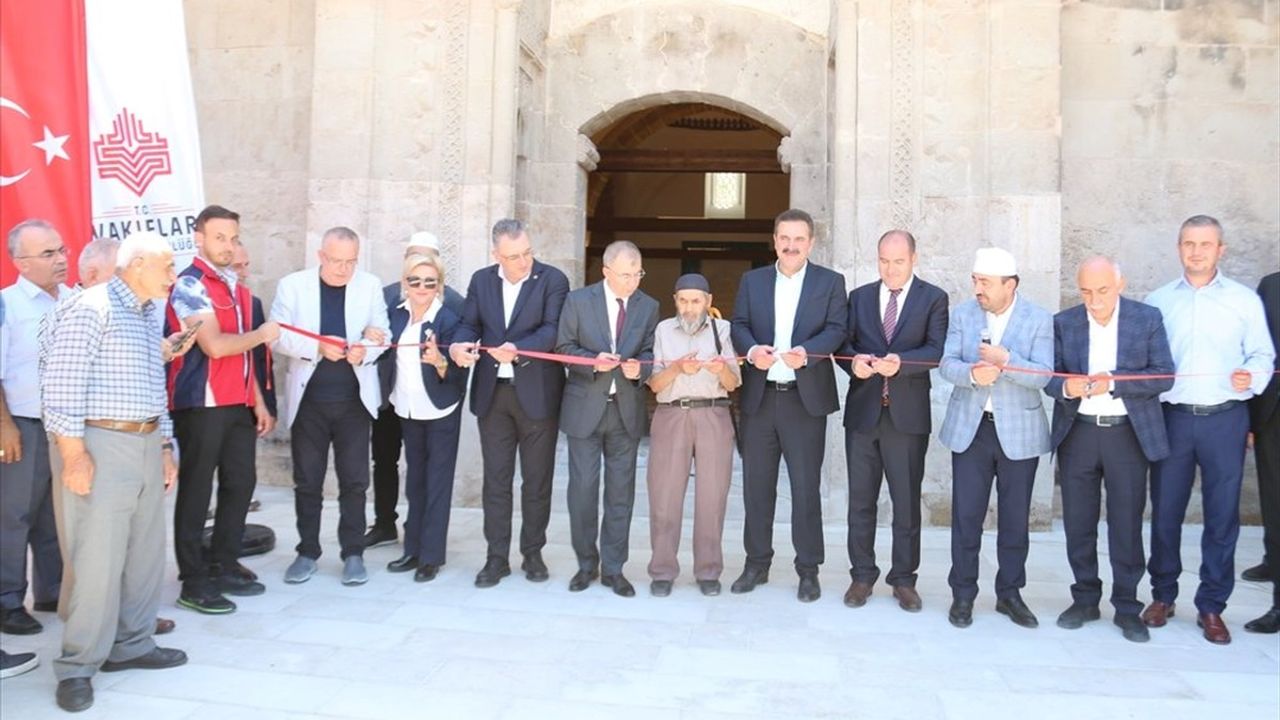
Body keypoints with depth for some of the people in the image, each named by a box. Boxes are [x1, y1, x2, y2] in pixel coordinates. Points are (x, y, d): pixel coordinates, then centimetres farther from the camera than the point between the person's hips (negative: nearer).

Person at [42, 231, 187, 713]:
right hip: (101, 445, -8)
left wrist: (165, 447, 17)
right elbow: (61, 384, -15)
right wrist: (73, 453, -18)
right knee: (99, 559, -6)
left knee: (146, 554, 11)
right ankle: (78, 666, 6)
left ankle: (131, 645, 23)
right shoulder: (93, 308, -10)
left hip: (146, 445, 8)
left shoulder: (148, 318, 16)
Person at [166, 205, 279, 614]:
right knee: (196, 491, 0)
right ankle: (193, 582, 7)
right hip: (202, 405, -8)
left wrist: (258, 401, 15)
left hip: (239, 405, 8)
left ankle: (225, 569, 21)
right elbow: (215, 346, -21)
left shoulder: (237, 287, 15)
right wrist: (263, 334, -6)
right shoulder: (190, 285, -9)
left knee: (240, 484, 10)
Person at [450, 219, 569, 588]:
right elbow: (469, 324, 5)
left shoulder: (553, 280, -6)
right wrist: (459, 346, -18)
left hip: (537, 393, -3)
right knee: (496, 479, 8)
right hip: (493, 392, 3)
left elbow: (552, 329, -16)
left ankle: (532, 553, 22)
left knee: (537, 480, 8)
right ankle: (497, 557, 17)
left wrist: (517, 348, -32)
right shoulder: (481, 280, 8)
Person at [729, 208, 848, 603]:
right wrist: (752, 349, -18)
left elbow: (836, 329, -6)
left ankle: (808, 570, 15)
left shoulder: (831, 282, 4)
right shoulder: (752, 280, 11)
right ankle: (757, 563, 23)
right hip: (759, 397, 3)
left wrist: (806, 353, -25)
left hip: (806, 398, -2)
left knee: (806, 487, 3)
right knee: (756, 485, 9)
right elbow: (739, 325, 4)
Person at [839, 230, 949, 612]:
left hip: (908, 413, -2)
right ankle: (862, 575, 20)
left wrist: (901, 361, -25)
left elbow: (936, 350, -8)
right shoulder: (860, 296, 11)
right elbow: (844, 343, 7)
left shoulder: (933, 298, 2)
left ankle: (903, 578, 18)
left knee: (907, 501, 6)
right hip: (863, 409, 3)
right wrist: (854, 361, -15)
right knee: (861, 499, 8)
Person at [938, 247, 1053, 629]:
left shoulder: (1039, 319, -4)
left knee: (1015, 518, 9)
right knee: (966, 516, 4)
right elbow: (947, 364, -4)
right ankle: (963, 594, 15)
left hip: (1018, 431, -1)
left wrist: (1005, 360, -26)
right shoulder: (963, 314, 3)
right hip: (970, 428, 1)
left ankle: (1010, 593, 24)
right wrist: (971, 373, -24)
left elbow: (1042, 375, -12)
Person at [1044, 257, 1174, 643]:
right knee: (1078, 522, 9)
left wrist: (1113, 383, -20)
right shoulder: (1063, 322, 2)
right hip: (1077, 433, 2)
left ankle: (1127, 607, 17)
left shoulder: (1147, 318, -2)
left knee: (1127, 524, 4)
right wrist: (1066, 387, -21)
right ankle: (1085, 599, 24)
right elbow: (1049, 376, 2)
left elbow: (1164, 376, -6)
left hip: (1128, 433, -2)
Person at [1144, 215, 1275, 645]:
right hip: (1172, 417, 1)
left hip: (1225, 419, -1)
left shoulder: (1245, 300, 6)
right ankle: (1163, 595, 22)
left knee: (1222, 514, 4)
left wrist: (1251, 377, -18)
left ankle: (1211, 607, 16)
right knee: (1165, 511, 6)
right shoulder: (1157, 301, 9)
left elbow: (1262, 355, 3)